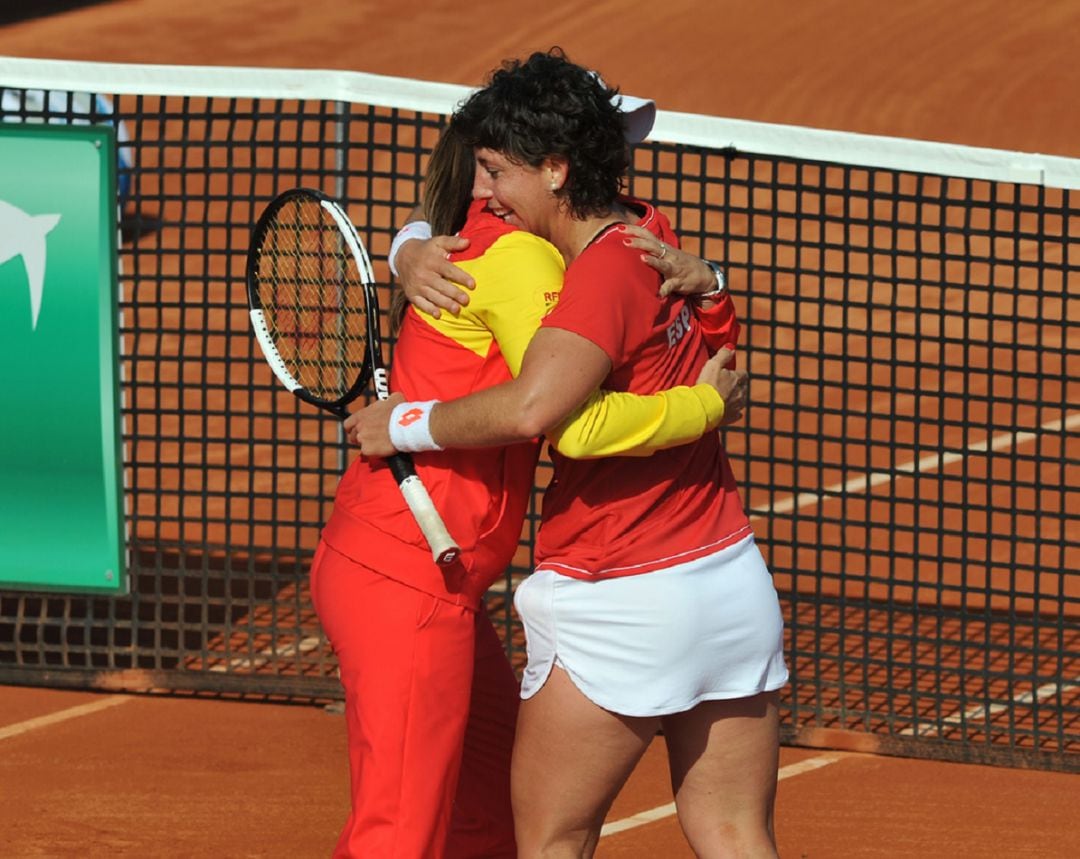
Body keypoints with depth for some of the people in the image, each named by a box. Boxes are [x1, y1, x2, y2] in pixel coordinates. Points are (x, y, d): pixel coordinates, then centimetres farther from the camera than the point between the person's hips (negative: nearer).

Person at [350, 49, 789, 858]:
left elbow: (530, 409, -35)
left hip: (622, 607, -8)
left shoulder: (606, 275, -19)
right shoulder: (647, 230, 7)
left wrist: (405, 424, -20)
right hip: (736, 582, 8)